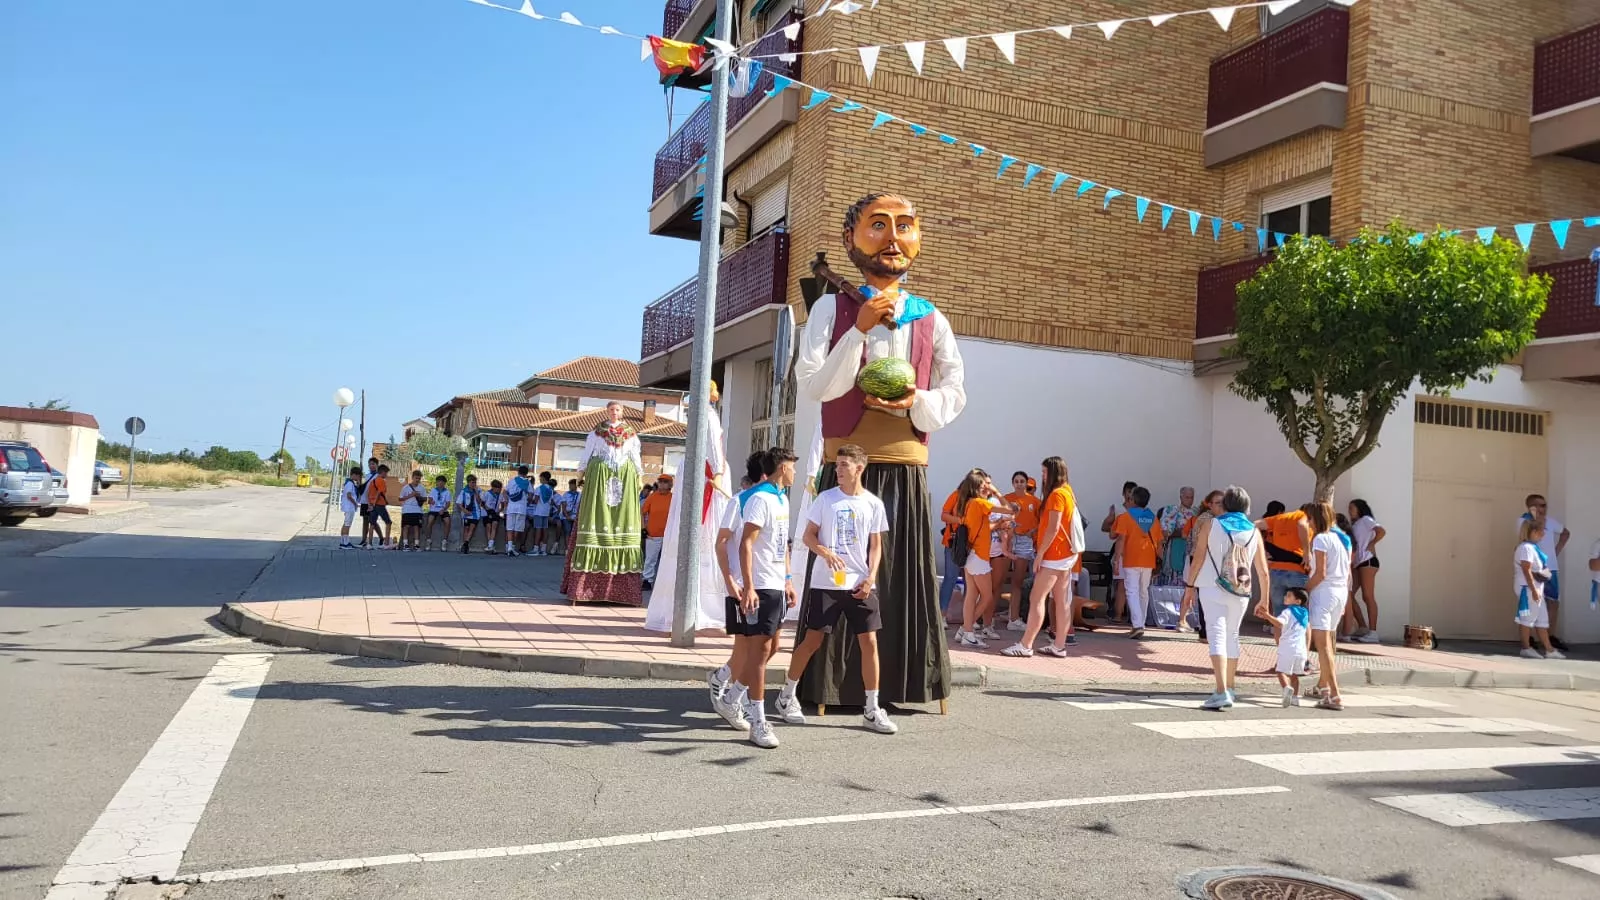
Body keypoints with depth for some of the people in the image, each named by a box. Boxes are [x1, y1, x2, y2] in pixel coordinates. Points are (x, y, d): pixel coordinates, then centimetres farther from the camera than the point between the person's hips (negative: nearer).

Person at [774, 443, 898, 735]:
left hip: (861, 584, 2)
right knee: (813, 640, 2)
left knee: (869, 642, 0)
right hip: (827, 582, -2)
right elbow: (809, 535, 3)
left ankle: (872, 709, 11)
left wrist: (871, 577, -5)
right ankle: (787, 696, 20)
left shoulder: (873, 504, 4)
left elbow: (876, 545, 8)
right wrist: (826, 552, -17)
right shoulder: (826, 498, 0)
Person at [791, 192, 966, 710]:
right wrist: (860, 330, -15)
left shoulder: (930, 319, 11)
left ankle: (898, 681, 13)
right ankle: (836, 682, 8)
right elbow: (812, 386, -7)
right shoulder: (831, 309, 3)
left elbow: (955, 391, 11)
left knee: (904, 578, 3)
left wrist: (919, 403, -10)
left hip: (906, 468, 3)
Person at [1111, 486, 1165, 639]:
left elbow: (1121, 539, -12)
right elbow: (1159, 542, 10)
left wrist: (1116, 559, -10)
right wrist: (1157, 561, 19)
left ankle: (1137, 625, -19)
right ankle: (1140, 624, 19)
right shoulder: (1153, 519, 10)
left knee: (1132, 592, -5)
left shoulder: (1125, 517, -5)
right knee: (1143, 592, 14)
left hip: (1131, 560, -5)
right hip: (1148, 561, 5)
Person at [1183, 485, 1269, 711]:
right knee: (1232, 635, 19)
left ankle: (1222, 692, -24)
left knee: (1217, 635, -10)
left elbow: (1198, 558, -6)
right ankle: (1229, 688, 31)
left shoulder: (1210, 525, 1)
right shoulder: (1254, 532, 9)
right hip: (1241, 592, 4)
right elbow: (1263, 571, 10)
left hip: (1213, 588, -3)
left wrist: (1190, 584, 4)